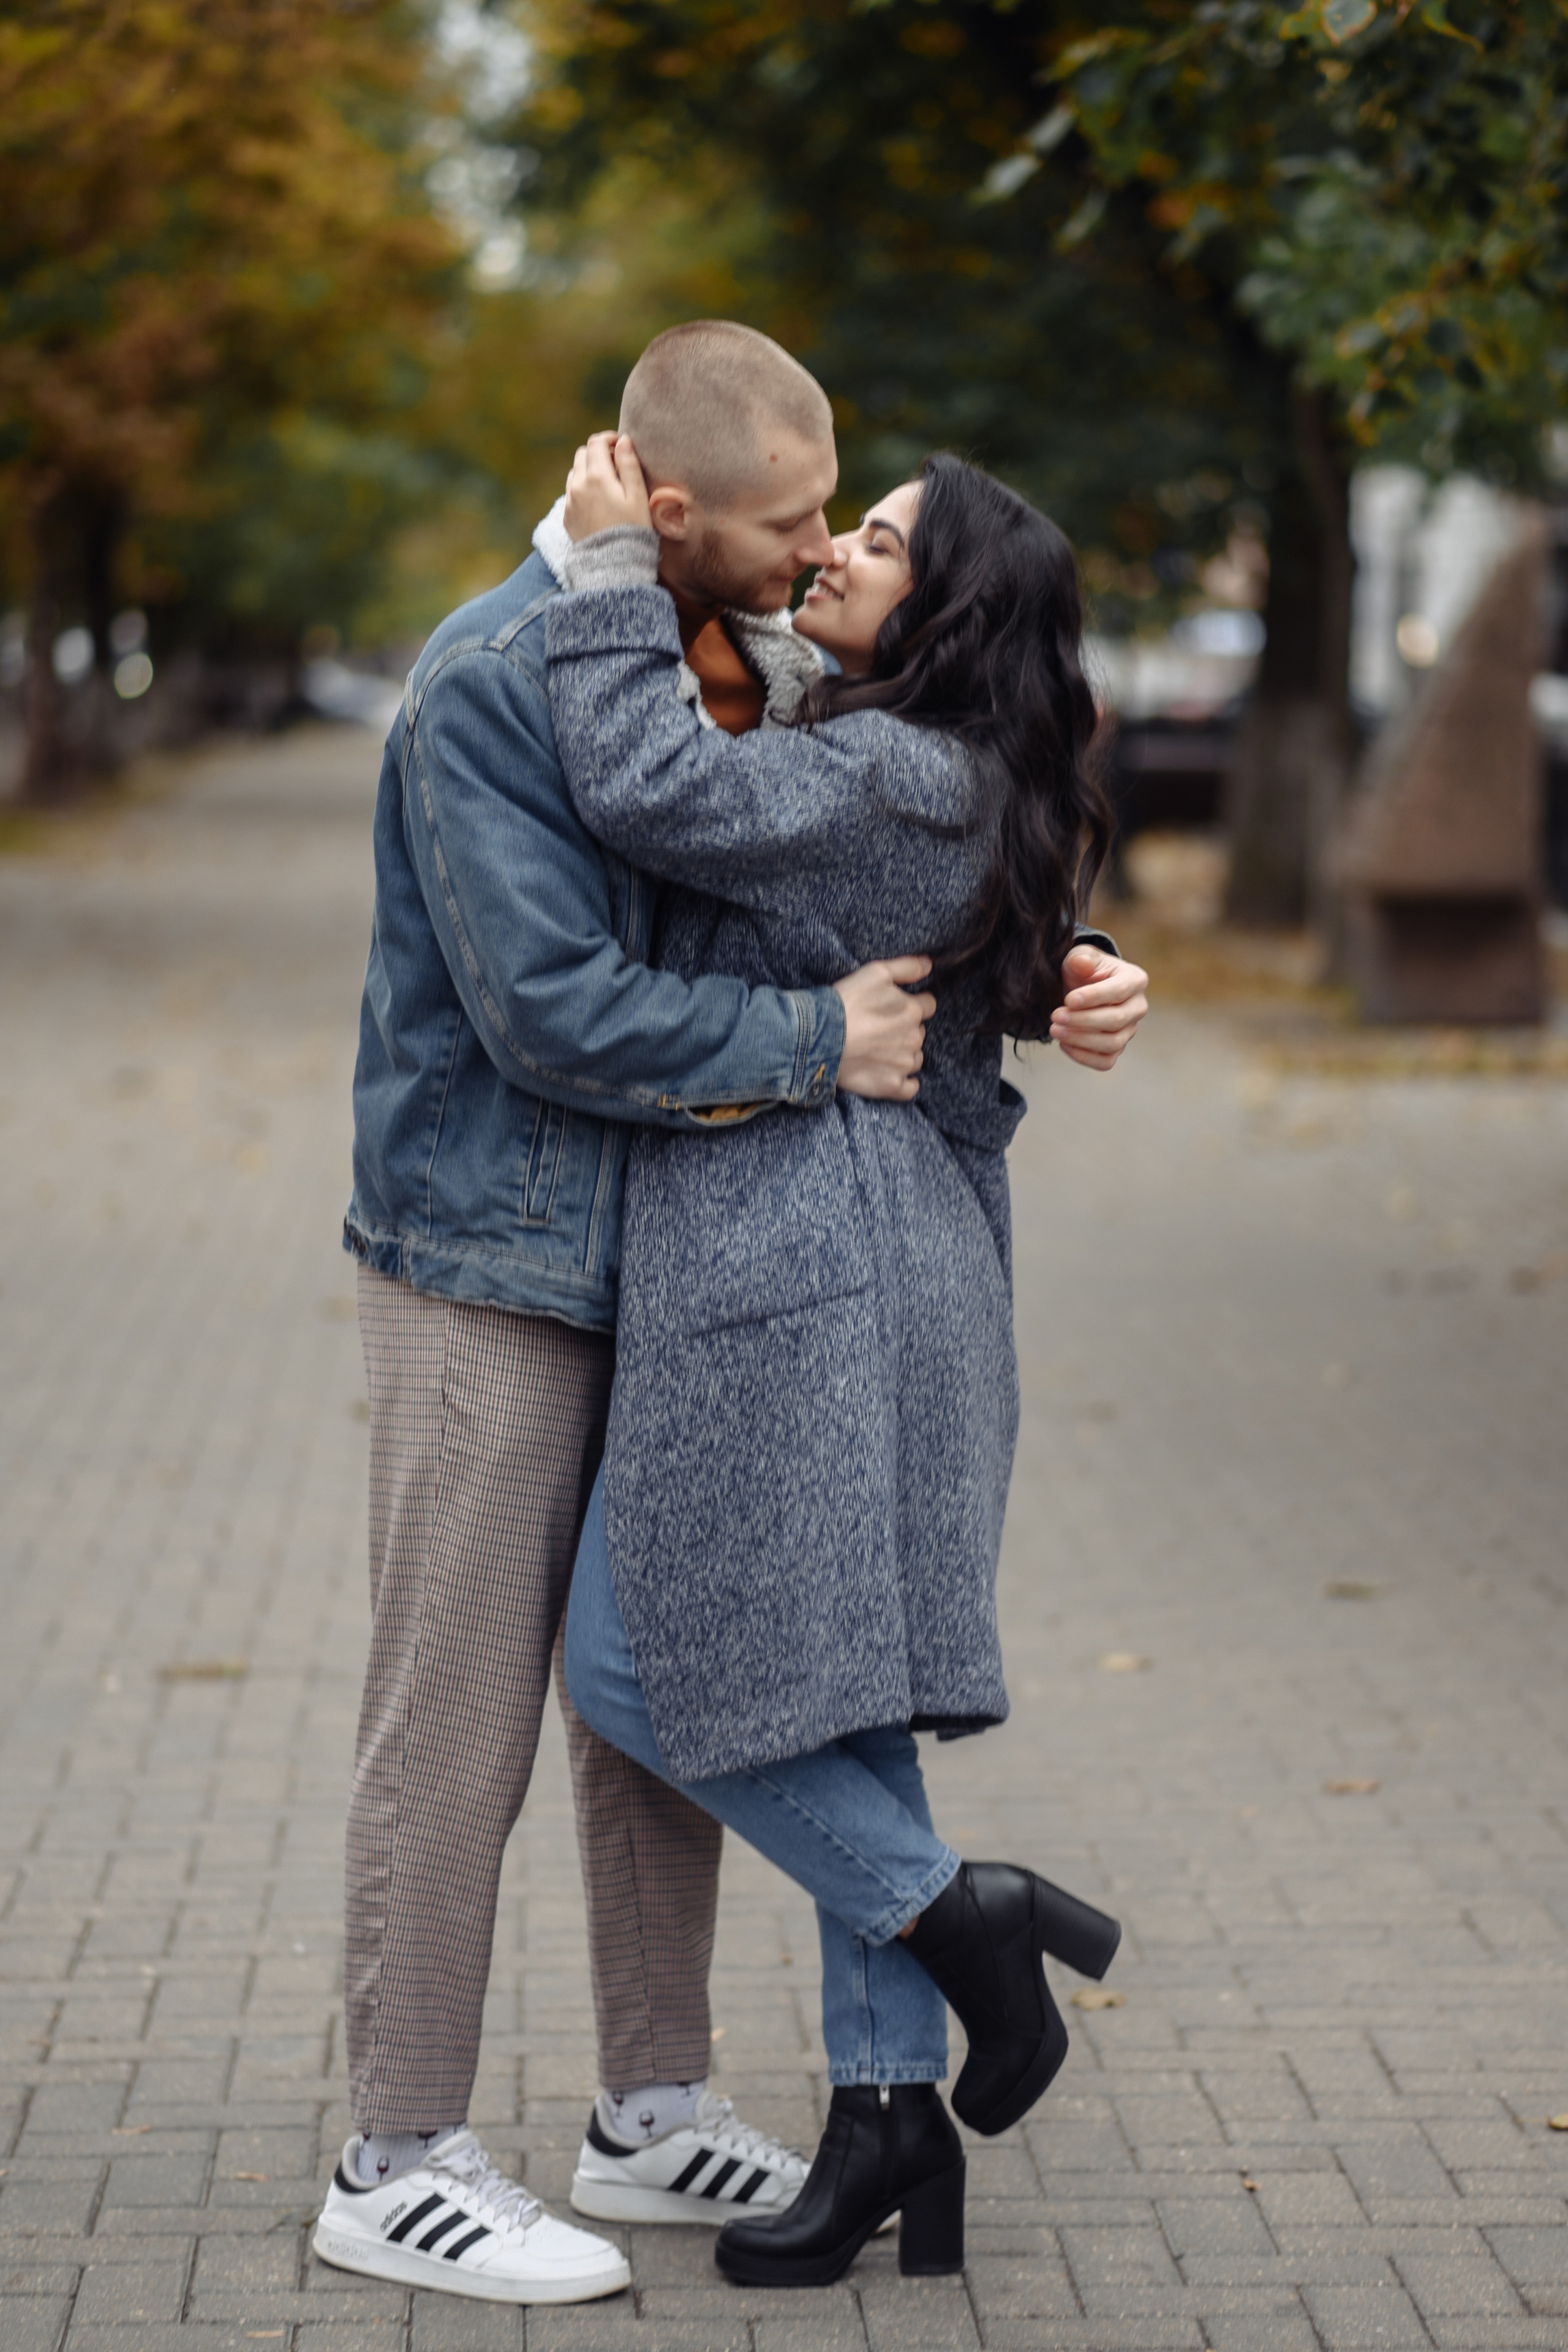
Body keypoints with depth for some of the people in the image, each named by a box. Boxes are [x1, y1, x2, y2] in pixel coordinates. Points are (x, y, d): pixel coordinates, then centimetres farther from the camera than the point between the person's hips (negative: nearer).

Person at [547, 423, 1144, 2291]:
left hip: (801, 1278, -10)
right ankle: (890, 2112, 17)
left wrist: (615, 565, -13)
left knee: (634, 1661, -3)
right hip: (884, 1274, 10)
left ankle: (952, 1915, 5)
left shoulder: (888, 776, -15)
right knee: (820, 1686, 12)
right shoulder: (961, 787, 15)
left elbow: (648, 791, -23)